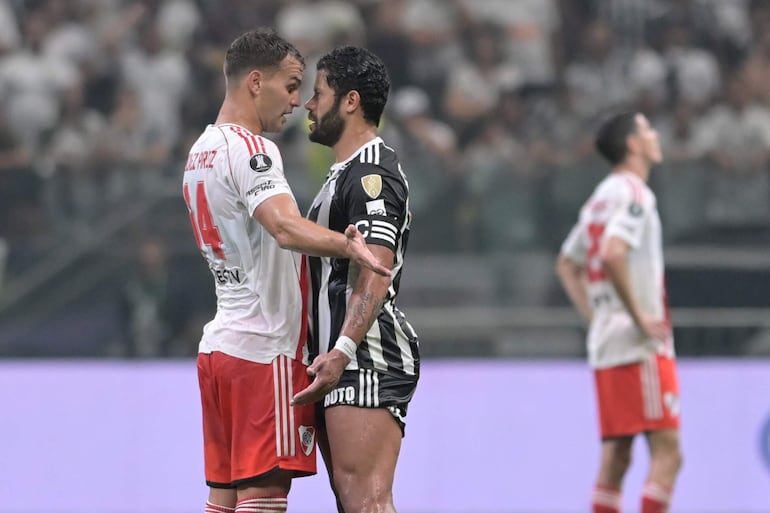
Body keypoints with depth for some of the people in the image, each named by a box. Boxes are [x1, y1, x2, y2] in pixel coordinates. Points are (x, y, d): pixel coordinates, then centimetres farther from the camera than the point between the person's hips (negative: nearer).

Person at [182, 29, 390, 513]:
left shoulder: (202, 151, 18)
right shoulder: (250, 148, -13)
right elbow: (287, 229, -31)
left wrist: (338, 242, 16)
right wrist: (347, 246, -47)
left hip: (221, 344, 9)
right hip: (264, 348, -9)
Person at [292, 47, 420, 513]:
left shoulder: (371, 174, -12)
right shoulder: (347, 173, 23)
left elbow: (375, 272, -24)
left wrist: (341, 351, -34)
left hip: (368, 361, -11)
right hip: (347, 366, 11)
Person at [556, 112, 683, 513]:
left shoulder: (603, 196, 18)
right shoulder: (634, 193, -10)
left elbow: (567, 266, 25)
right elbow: (613, 254, -25)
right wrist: (640, 317, -19)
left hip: (606, 345, 9)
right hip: (640, 346, -9)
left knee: (615, 458, 7)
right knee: (667, 453, -11)